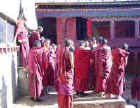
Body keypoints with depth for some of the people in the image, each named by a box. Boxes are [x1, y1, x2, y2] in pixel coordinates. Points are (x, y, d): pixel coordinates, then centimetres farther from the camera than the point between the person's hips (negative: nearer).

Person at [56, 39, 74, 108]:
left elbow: (58, 62, 7)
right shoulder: (70, 53, -14)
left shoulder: (59, 51, 2)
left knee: (61, 91, 16)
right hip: (68, 75, -5)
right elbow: (72, 66, -14)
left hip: (60, 74, 6)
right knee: (67, 92, 4)